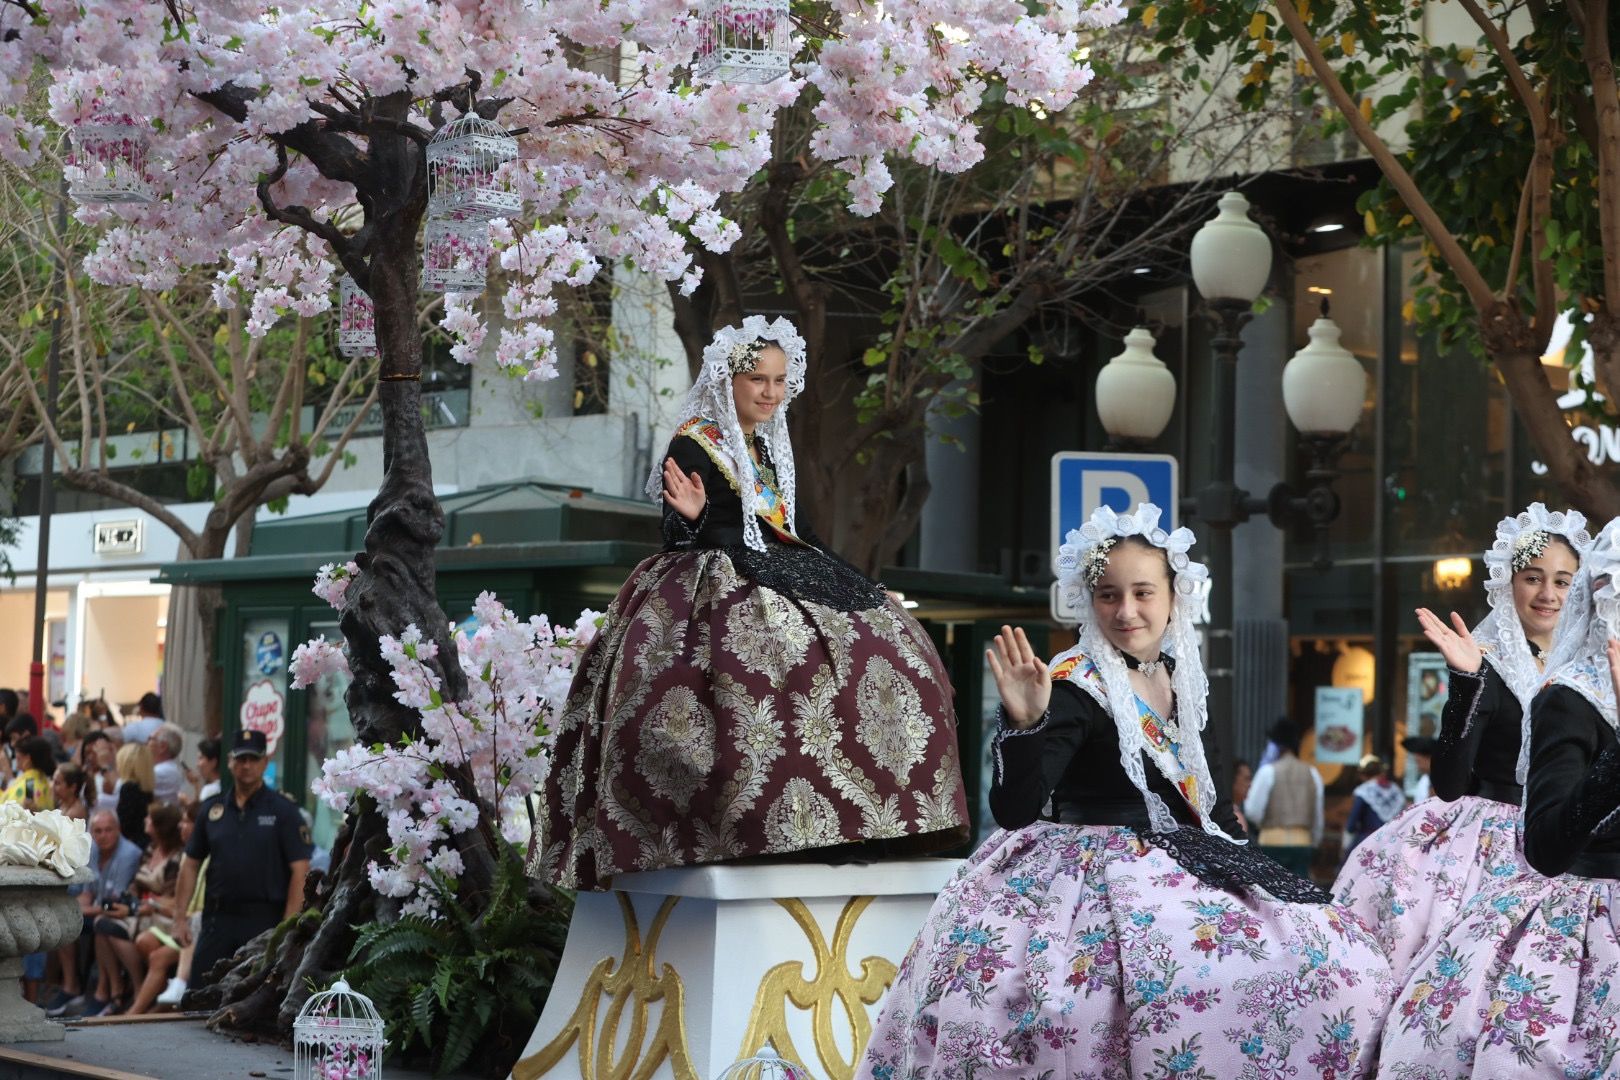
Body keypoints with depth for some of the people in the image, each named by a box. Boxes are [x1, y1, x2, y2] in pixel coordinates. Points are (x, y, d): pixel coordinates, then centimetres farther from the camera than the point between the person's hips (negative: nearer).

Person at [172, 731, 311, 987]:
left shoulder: (283, 810, -2)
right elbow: (191, 864, 15)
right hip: (218, 917, 4)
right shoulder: (212, 809, 10)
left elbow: (300, 870, -7)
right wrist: (180, 917, 7)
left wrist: (288, 927, -14)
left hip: (264, 919, -4)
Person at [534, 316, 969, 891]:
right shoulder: (692, 446, -2)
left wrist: (849, 579, 17)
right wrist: (692, 518, -28)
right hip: (714, 588, -8)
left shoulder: (770, 450, 20)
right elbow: (680, 540, -7)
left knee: (892, 646, -8)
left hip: (781, 580, 8)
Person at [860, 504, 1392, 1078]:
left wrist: (1242, 853, 17)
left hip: (1185, 868, 7)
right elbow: (1014, 811, -17)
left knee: (1333, 962, -8)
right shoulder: (1075, 687, -10)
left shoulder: (1181, 678, 10)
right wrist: (1025, 722, -30)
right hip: (1091, 875, -7)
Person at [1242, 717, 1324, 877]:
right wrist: (1314, 843, 25)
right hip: (1302, 843, 4)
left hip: (1273, 842, -3)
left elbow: (1253, 812, -6)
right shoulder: (1312, 773, 9)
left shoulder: (1269, 771, -4)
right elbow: (1318, 817, 14)